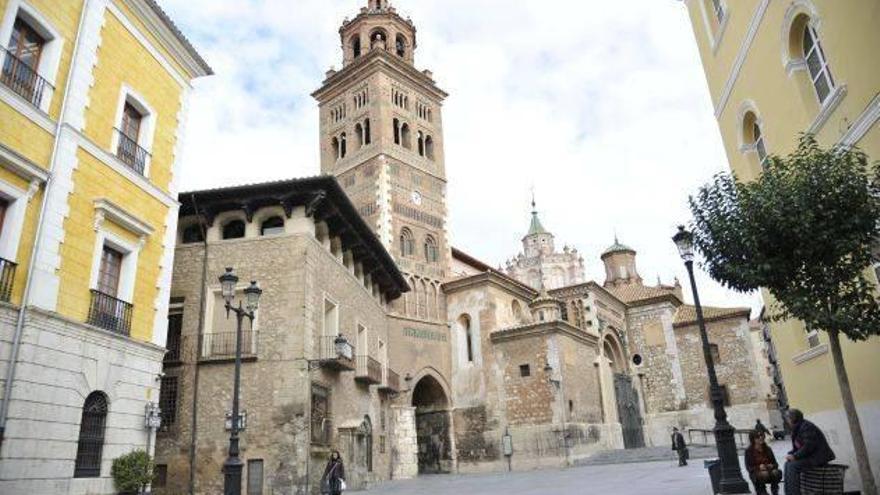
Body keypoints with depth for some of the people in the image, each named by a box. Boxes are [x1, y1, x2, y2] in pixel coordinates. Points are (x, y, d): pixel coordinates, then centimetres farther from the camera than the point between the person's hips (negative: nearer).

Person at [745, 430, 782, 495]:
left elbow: (776, 464, 9)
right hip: (756, 474, -3)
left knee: (776, 472, -30)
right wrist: (759, 468, -24)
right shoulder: (749, 451, -4)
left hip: (769, 471, 3)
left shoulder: (768, 449, 8)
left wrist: (772, 466, -14)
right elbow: (748, 468, -7)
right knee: (764, 474, -37)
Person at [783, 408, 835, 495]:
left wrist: (795, 456, -20)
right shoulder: (797, 428, 12)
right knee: (787, 464, 2)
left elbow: (808, 446, -25)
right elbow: (797, 446, 17)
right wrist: (791, 454, 0)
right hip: (811, 455, 10)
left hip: (818, 457, -10)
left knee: (793, 466, -22)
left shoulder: (806, 427, -18)